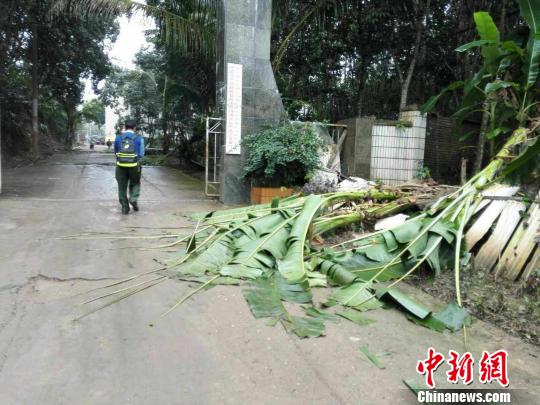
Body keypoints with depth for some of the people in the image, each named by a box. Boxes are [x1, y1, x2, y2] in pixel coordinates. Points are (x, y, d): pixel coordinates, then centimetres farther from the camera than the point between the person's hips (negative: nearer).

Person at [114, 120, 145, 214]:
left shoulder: (118, 137, 5)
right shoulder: (139, 138, -1)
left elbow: (115, 152, 12)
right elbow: (141, 154, -3)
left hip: (121, 165, 1)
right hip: (134, 165, -1)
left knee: (122, 186, 10)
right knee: (135, 184, 19)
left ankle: (125, 208, 11)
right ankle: (133, 199, -5)